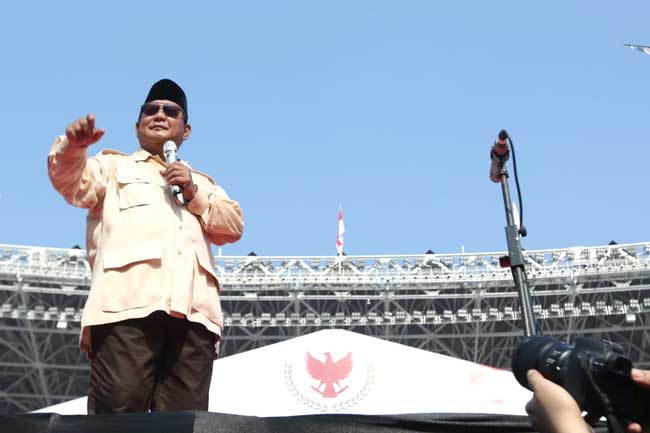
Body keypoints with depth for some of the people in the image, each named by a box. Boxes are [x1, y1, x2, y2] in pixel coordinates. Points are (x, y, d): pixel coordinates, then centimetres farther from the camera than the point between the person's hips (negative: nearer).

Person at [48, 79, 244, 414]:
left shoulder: (202, 182, 37)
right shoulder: (114, 165, 28)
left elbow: (234, 227, 21)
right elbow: (72, 182, 6)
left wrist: (195, 194, 6)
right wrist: (73, 146, -16)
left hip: (194, 312, 3)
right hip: (128, 304, -3)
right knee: (117, 416, -16)